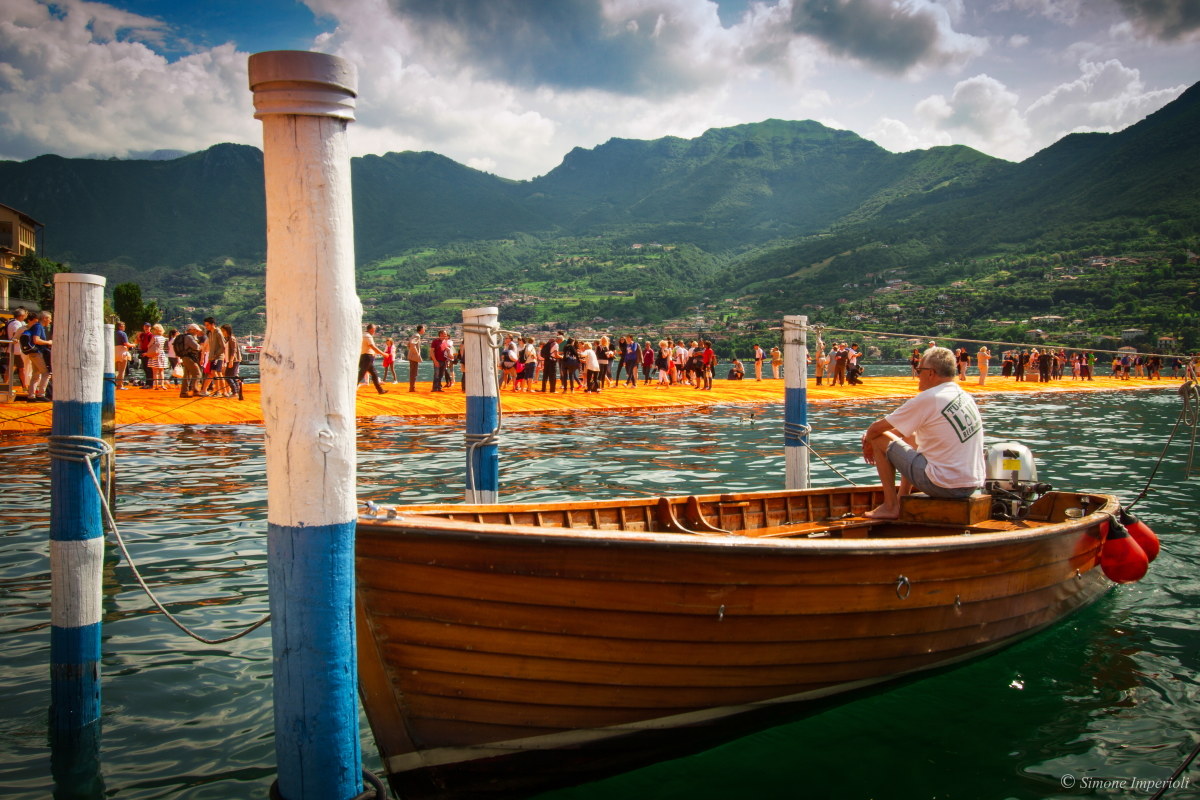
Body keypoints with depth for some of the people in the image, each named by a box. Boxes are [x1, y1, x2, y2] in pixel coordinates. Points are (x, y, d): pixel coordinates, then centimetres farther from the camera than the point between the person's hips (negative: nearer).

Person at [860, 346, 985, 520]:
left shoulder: (927, 399, -15)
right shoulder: (964, 396, 10)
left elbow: (876, 428, -5)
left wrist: (868, 443, 15)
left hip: (943, 485, -8)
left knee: (880, 439, 3)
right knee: (911, 438, 27)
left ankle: (890, 507, 9)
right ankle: (902, 499, 34)